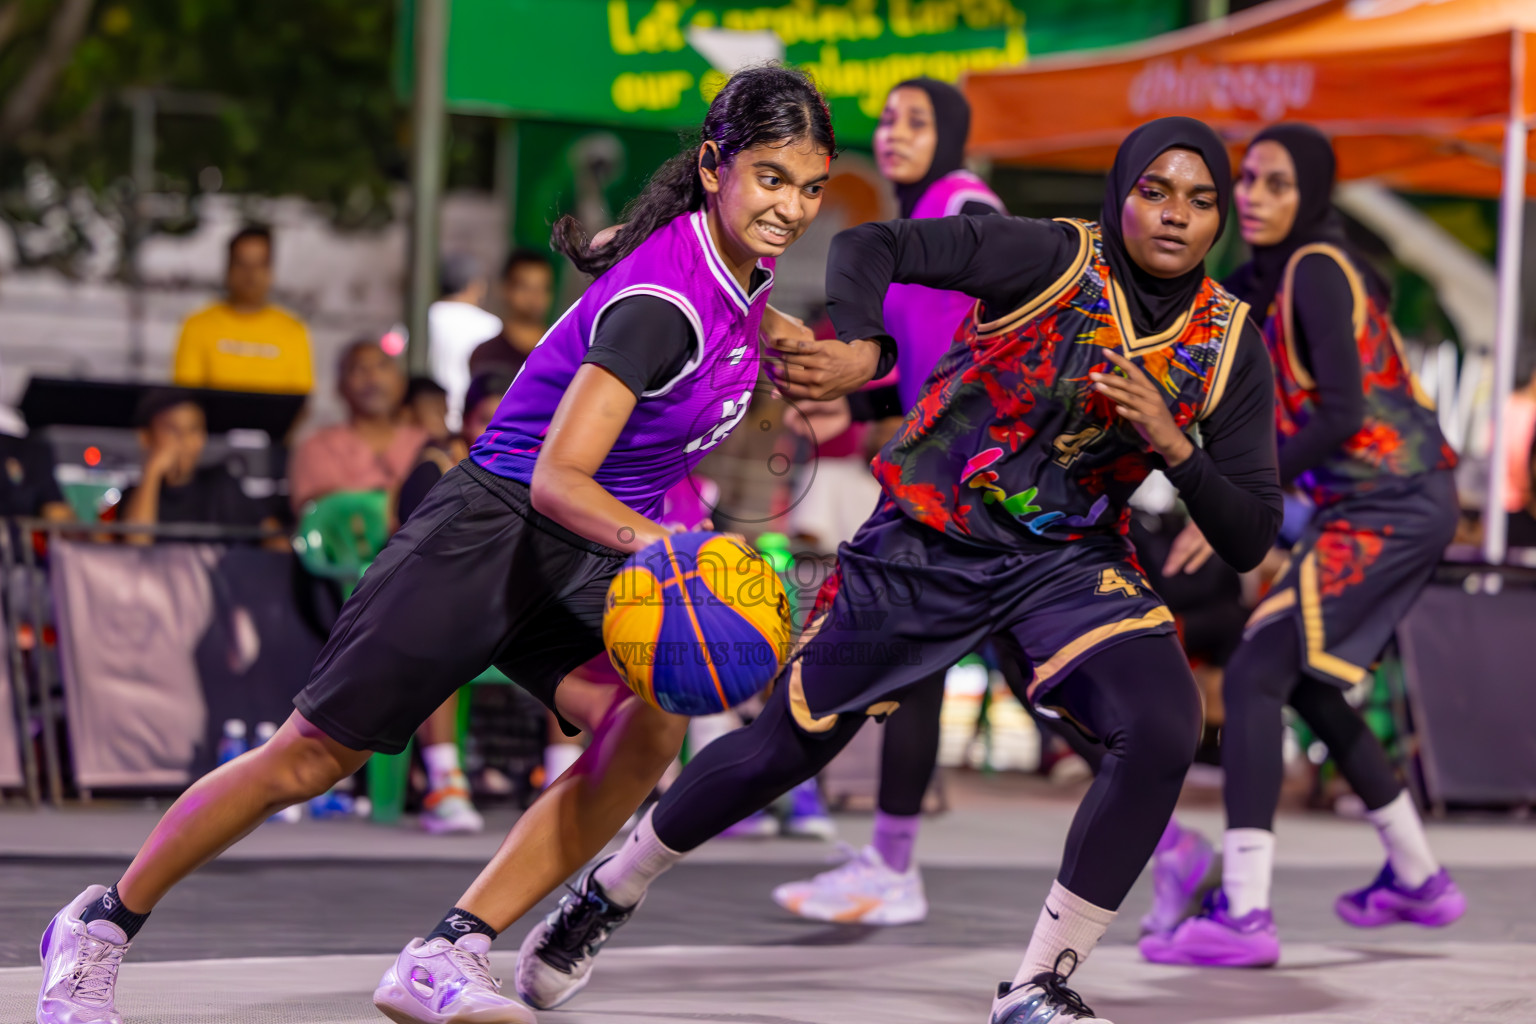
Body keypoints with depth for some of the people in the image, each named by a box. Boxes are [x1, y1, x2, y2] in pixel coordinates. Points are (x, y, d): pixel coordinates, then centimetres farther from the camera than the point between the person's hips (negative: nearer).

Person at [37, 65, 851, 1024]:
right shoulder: (661, 303, -27)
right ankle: (101, 926, 19)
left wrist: (848, 357, 9)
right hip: (493, 525, -7)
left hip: (588, 557, 7)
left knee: (653, 723, -21)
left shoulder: (741, 258, 0)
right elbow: (558, 476, -33)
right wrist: (654, 542, -50)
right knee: (316, 752, -1)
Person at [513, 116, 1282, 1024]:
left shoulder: (1232, 346, -6)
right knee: (784, 748, 5)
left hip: (1070, 562, 2)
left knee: (1165, 729, -25)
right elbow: (871, 248, -24)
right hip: (929, 538, -2)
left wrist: (1174, 444, -22)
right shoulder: (1052, 258, -16)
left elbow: (1252, 541, -5)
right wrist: (846, 345, -44)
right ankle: (609, 896, 35)